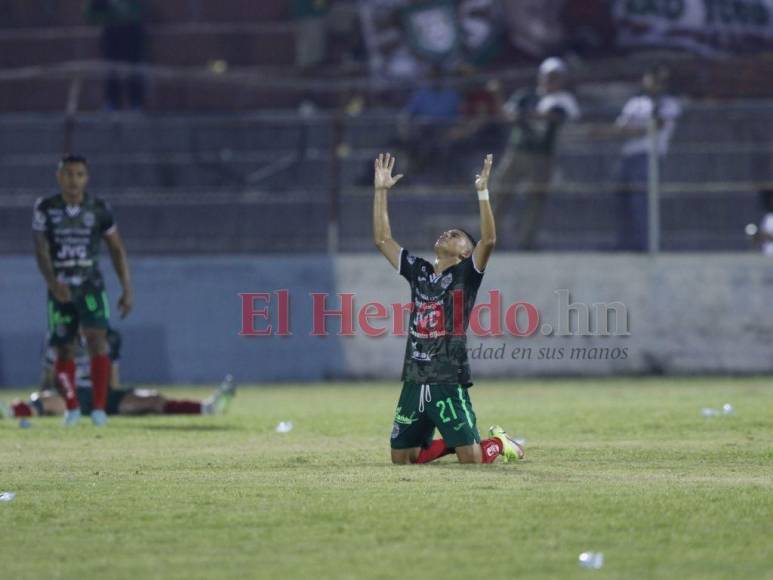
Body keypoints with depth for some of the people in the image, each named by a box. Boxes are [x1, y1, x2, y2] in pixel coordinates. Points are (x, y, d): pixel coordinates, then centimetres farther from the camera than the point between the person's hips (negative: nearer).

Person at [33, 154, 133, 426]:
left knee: (97, 338, -19)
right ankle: (72, 408, 24)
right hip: (60, 288, 1)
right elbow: (41, 251, -10)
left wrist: (127, 289, 3)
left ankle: (99, 408, -21)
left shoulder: (99, 209, -2)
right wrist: (52, 282, -27)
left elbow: (117, 250, 6)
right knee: (64, 349, 5)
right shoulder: (45, 209, -3)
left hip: (91, 285, -1)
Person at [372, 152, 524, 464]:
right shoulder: (418, 272, 14)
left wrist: (483, 192, -21)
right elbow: (382, 239, 17)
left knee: (471, 458, -11)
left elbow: (488, 241, -16)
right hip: (414, 381, 5)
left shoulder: (466, 274, 0)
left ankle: (500, 442, 22)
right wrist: (381, 191, 13)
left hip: (449, 383, -5)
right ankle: (451, 441, 30)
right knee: (401, 457, 6)